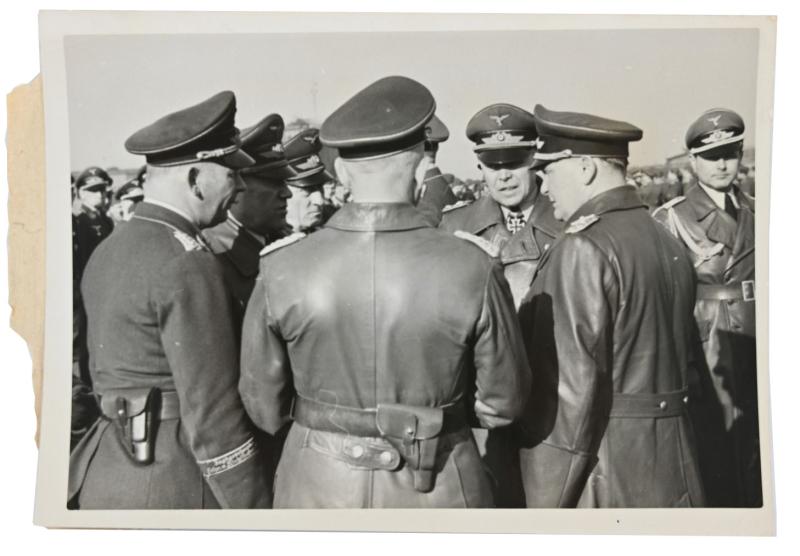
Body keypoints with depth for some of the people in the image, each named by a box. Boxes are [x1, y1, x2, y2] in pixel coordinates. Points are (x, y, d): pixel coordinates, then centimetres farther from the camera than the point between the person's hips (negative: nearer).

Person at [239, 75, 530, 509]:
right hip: (435, 491, 0)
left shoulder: (282, 271, -16)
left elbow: (264, 407, -4)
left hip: (318, 488, 1)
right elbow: (503, 403, -7)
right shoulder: (472, 271, -19)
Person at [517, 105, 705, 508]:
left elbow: (573, 386, -21)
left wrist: (550, 504, -15)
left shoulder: (583, 251, -19)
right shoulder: (668, 243, 7)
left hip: (598, 478, -8)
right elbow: (679, 357, 11)